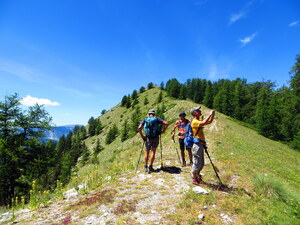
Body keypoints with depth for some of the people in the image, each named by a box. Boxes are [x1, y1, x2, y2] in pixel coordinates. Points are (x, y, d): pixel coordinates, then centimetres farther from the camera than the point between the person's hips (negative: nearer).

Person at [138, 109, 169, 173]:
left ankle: (145, 167, 14)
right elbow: (166, 123, -8)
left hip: (148, 138, 1)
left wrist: (142, 136, 1)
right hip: (155, 137, -1)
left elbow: (139, 128, -7)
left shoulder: (145, 119, 5)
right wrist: (163, 131, 1)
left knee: (147, 152, 14)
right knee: (153, 151, 8)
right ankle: (150, 167, 7)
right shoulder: (157, 119, 2)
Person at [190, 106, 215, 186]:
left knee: (201, 163, 19)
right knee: (197, 162, 0)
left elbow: (209, 122, 19)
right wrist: (210, 114, -20)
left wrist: (213, 115, 5)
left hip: (201, 144, 10)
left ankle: (197, 175, 34)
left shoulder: (199, 121, 15)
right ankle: (194, 179, 12)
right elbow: (204, 123, -31)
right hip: (197, 145, -10)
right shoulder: (194, 122, -15)